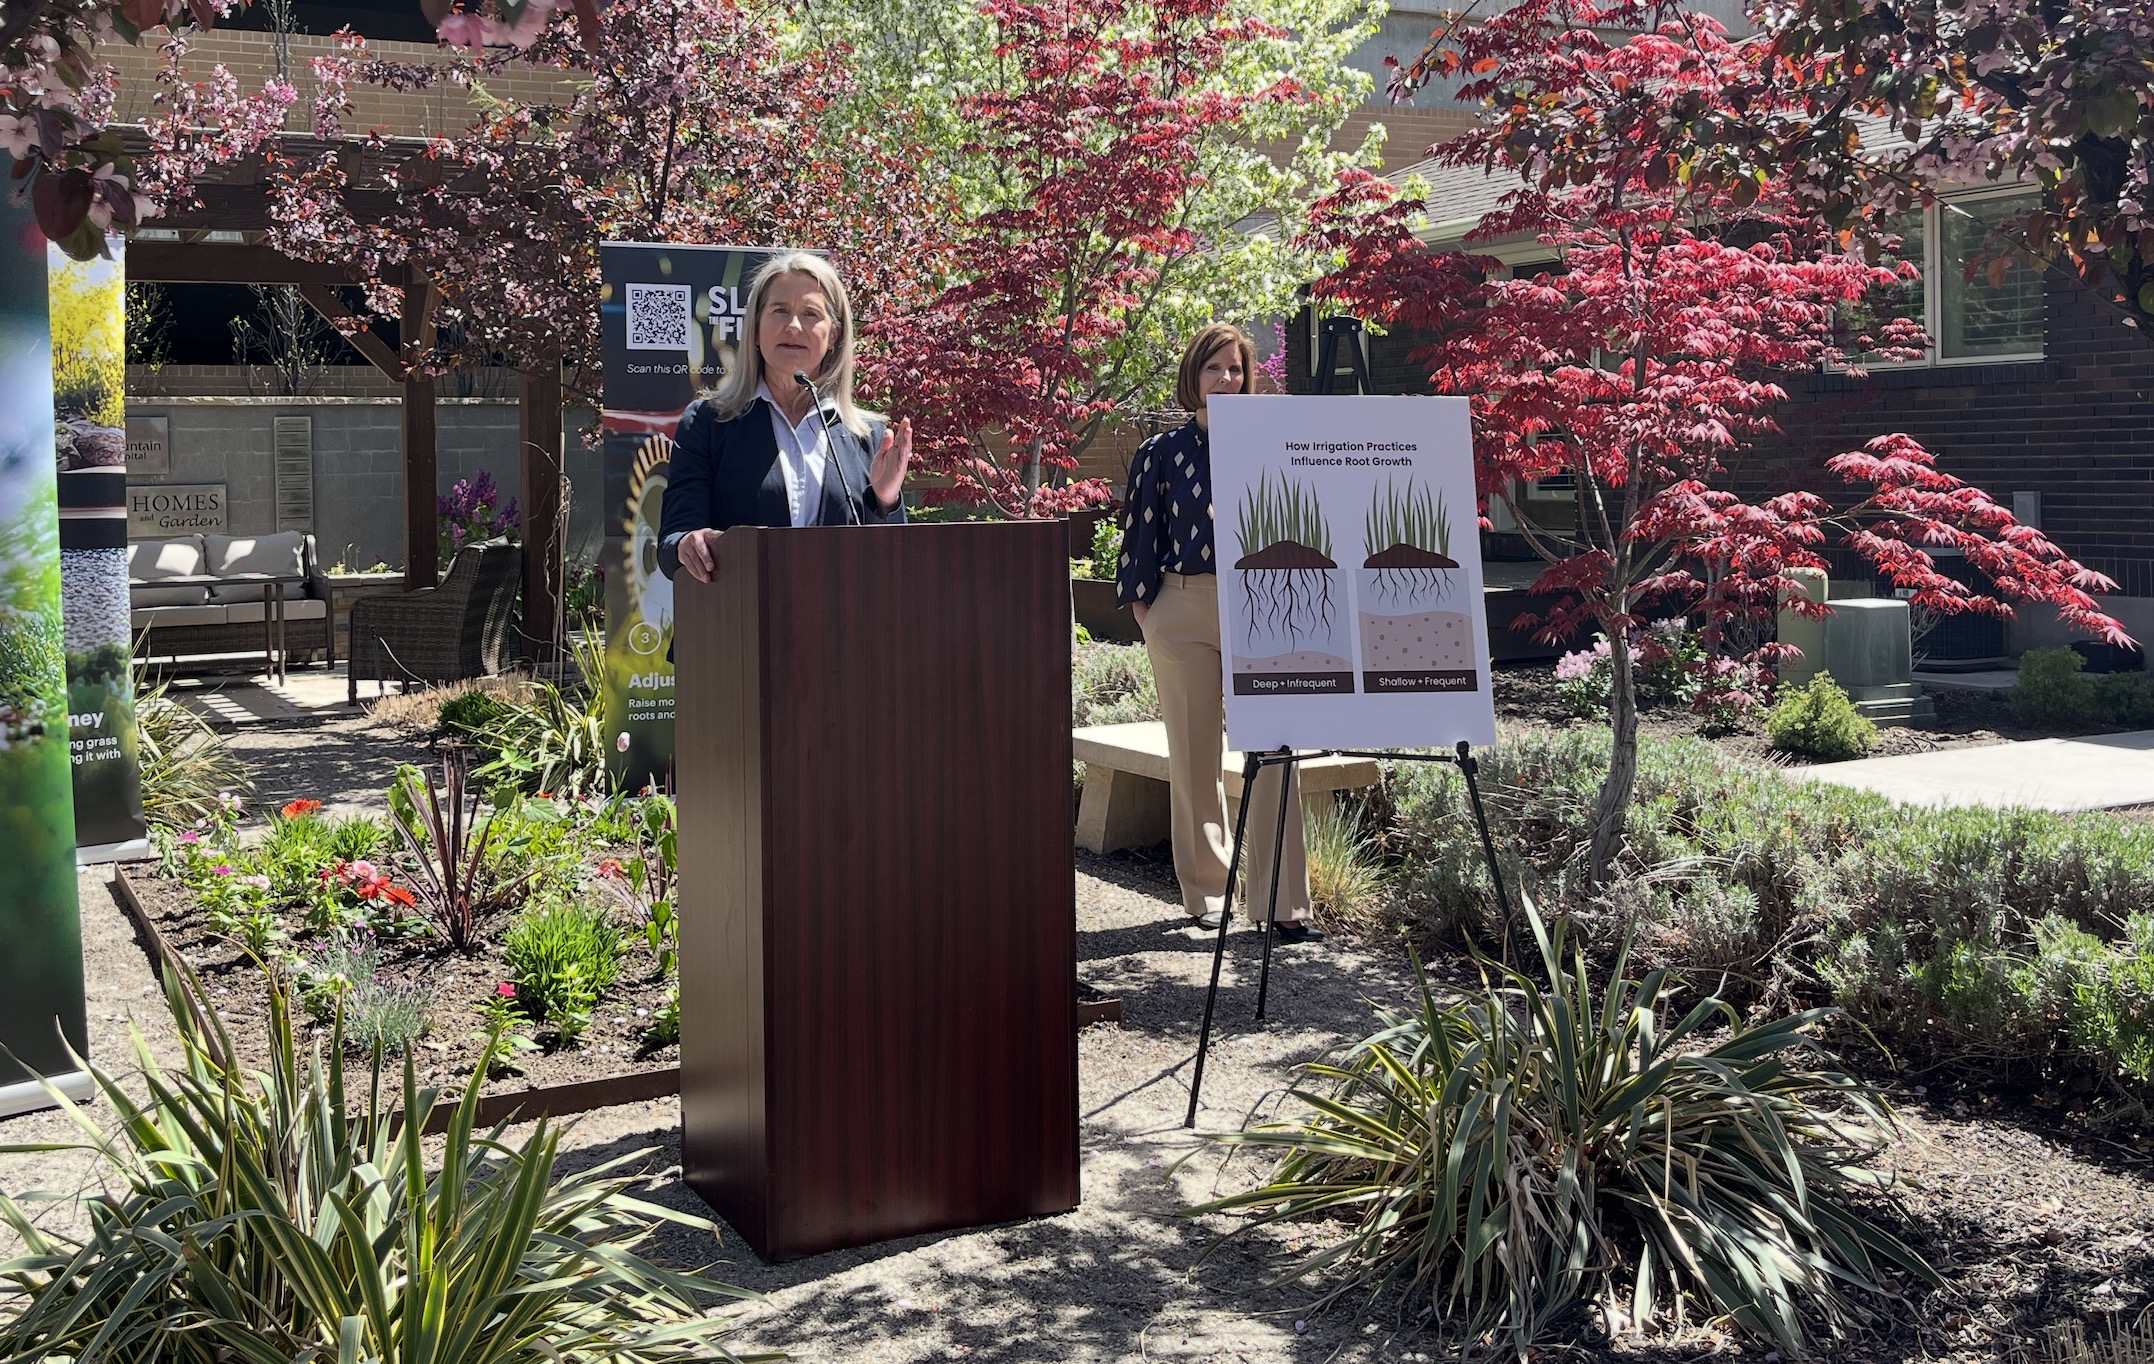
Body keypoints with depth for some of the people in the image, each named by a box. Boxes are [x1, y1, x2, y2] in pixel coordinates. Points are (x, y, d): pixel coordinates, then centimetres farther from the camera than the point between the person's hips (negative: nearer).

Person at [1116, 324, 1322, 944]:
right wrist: (1145, 610, 0)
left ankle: (1283, 902, -4)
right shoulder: (1162, 453, 5)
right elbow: (1140, 536, 6)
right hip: (1183, 613, 0)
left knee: (1272, 753, -7)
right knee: (1194, 755, 6)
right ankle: (1206, 891, 19)